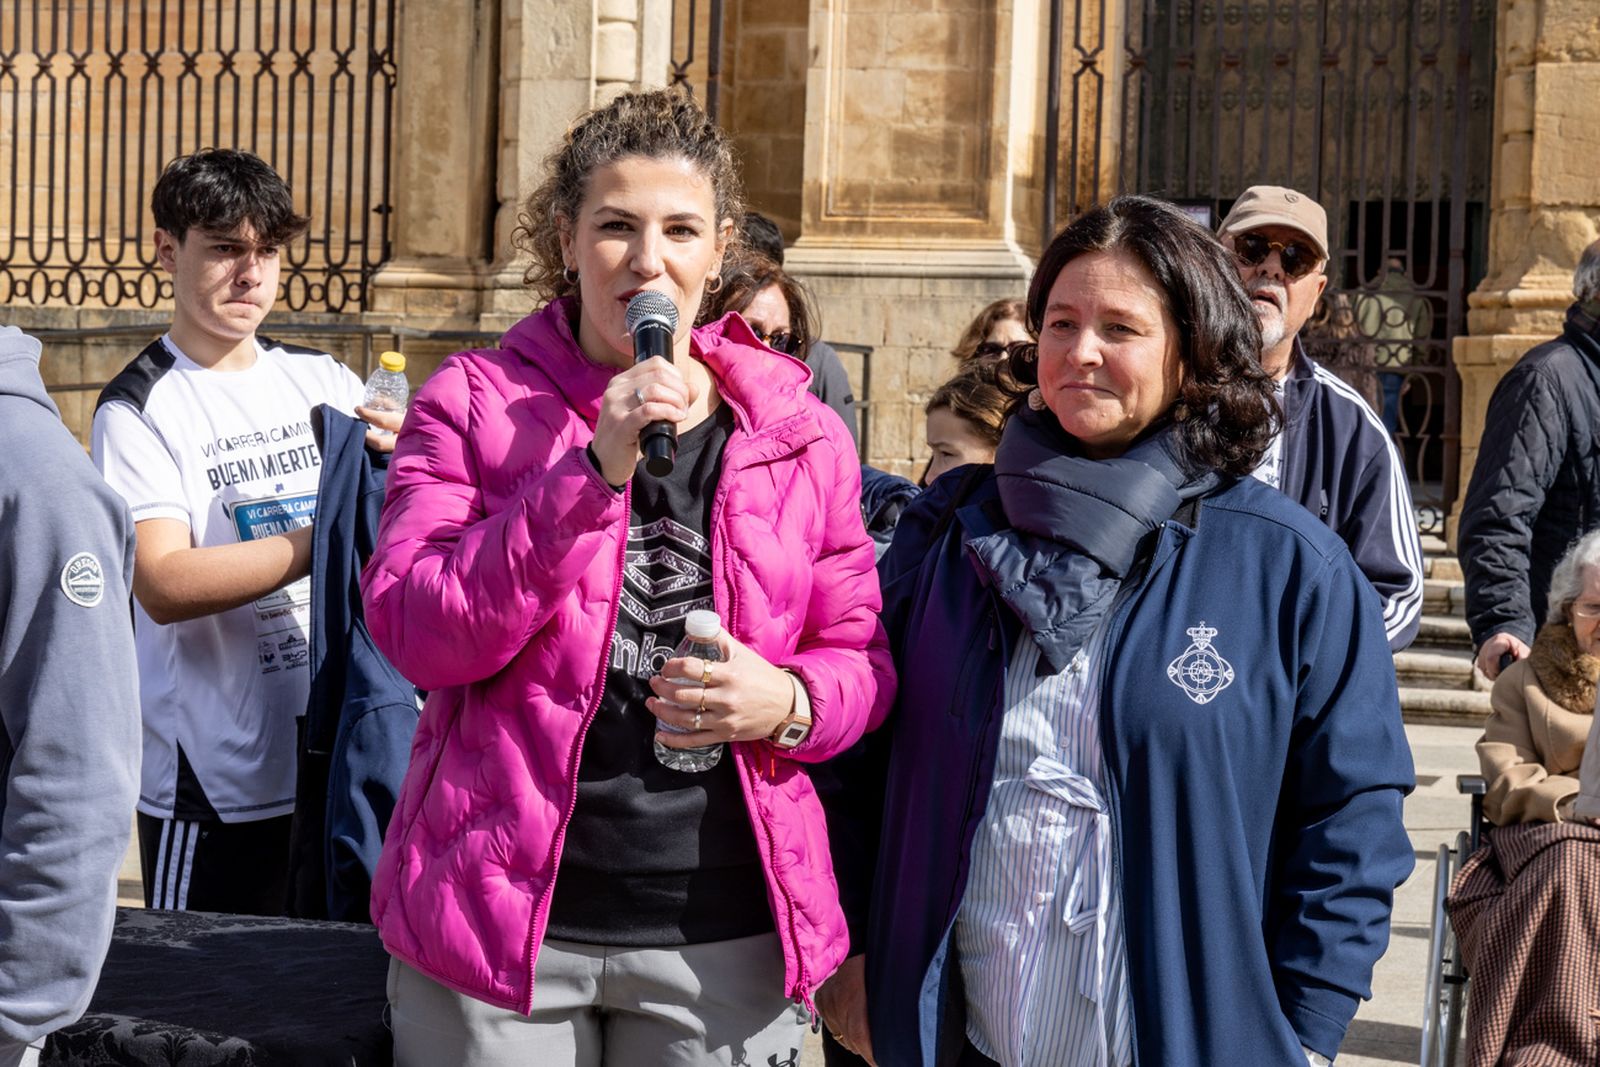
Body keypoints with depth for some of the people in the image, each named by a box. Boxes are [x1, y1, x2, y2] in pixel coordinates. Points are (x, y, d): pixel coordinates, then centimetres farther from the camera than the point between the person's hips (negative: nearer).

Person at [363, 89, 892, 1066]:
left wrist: (790, 702, -12)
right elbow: (417, 635, -12)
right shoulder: (474, 402, 0)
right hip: (497, 916, -2)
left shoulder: (802, 435, 5)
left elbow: (860, 660, 11)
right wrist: (591, 471, -21)